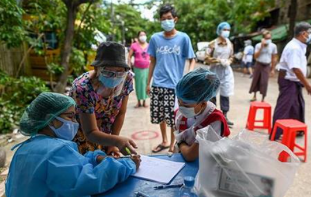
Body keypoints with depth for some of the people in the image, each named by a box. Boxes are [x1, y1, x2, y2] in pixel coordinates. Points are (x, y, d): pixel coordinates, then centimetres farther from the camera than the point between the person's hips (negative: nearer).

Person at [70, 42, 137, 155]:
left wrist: (113, 144, -10)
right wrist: (117, 141, -47)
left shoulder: (127, 79, -20)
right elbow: (90, 133, -31)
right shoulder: (84, 89, -34)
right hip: (81, 140, -4)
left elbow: (120, 113, -7)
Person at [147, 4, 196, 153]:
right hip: (157, 85, 3)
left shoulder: (183, 38, -3)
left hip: (175, 85, -3)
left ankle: (173, 144, 27)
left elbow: (192, 60, 0)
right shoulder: (155, 38, 4)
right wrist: (148, 82, 10)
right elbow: (152, 61, 10)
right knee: (160, 115, 14)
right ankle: (164, 141, 35)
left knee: (173, 117, 5)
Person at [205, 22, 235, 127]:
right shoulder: (212, 44, -9)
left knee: (225, 93, 5)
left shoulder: (230, 44, 6)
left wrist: (229, 61, -5)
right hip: (215, 70, -4)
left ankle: (224, 116, 14)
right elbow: (207, 58, -8)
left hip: (226, 71, 4)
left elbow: (231, 57, 17)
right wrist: (219, 60, -19)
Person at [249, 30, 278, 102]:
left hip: (266, 66, 0)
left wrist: (273, 69, 1)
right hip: (258, 64, 0)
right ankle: (254, 96, 22)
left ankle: (263, 98, 5)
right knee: (255, 81, 7)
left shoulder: (273, 46, -4)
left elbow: (274, 58, 2)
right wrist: (261, 47, -21)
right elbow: (256, 56, -16)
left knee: (264, 82, -5)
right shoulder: (258, 45, -7)